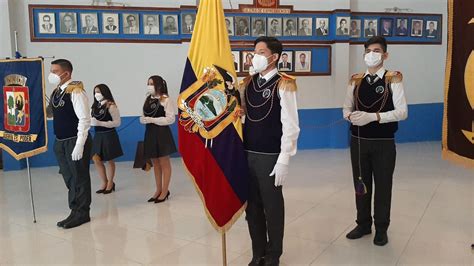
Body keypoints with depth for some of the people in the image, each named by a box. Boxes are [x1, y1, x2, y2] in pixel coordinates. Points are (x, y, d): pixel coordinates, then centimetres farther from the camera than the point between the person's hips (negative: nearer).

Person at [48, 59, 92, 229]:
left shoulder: (75, 91, -16)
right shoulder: (55, 92, 10)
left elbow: (84, 119, -20)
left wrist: (79, 145, -22)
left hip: (75, 141, -8)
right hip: (60, 142, 8)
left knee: (79, 178, 2)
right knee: (69, 178, 15)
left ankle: (82, 213, 15)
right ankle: (75, 211, 28)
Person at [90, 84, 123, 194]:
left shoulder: (111, 106, -11)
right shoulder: (95, 106, 6)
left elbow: (117, 122, -13)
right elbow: (92, 120, 14)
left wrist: (100, 123, -20)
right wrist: (91, 122, -10)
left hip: (108, 135, -6)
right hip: (98, 135, 6)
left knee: (110, 160, 7)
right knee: (96, 159, 2)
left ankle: (110, 183, 24)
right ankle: (105, 183, 19)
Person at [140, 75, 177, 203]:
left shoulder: (166, 99, -9)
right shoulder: (147, 100, 10)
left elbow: (170, 119, -14)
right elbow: (143, 117, 16)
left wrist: (152, 120, -19)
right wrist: (143, 119, -9)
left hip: (162, 133, -7)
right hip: (150, 133, 7)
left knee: (164, 163, 3)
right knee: (155, 163, 14)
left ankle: (165, 191, 13)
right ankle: (158, 190, 25)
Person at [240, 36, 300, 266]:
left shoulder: (284, 84, -9)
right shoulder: (247, 83, 8)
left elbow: (290, 126, -11)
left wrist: (283, 160, -14)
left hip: (270, 156, -5)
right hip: (247, 154, 6)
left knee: (272, 207, 8)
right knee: (252, 207, 15)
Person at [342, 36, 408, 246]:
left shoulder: (393, 80, -7)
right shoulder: (356, 81, 5)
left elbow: (402, 112, -13)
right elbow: (346, 108, 10)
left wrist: (373, 116, -24)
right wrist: (351, 116, -14)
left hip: (384, 143, -3)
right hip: (358, 140, 4)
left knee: (383, 185, 7)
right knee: (360, 184, 13)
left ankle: (381, 228, 25)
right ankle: (363, 224, 31)